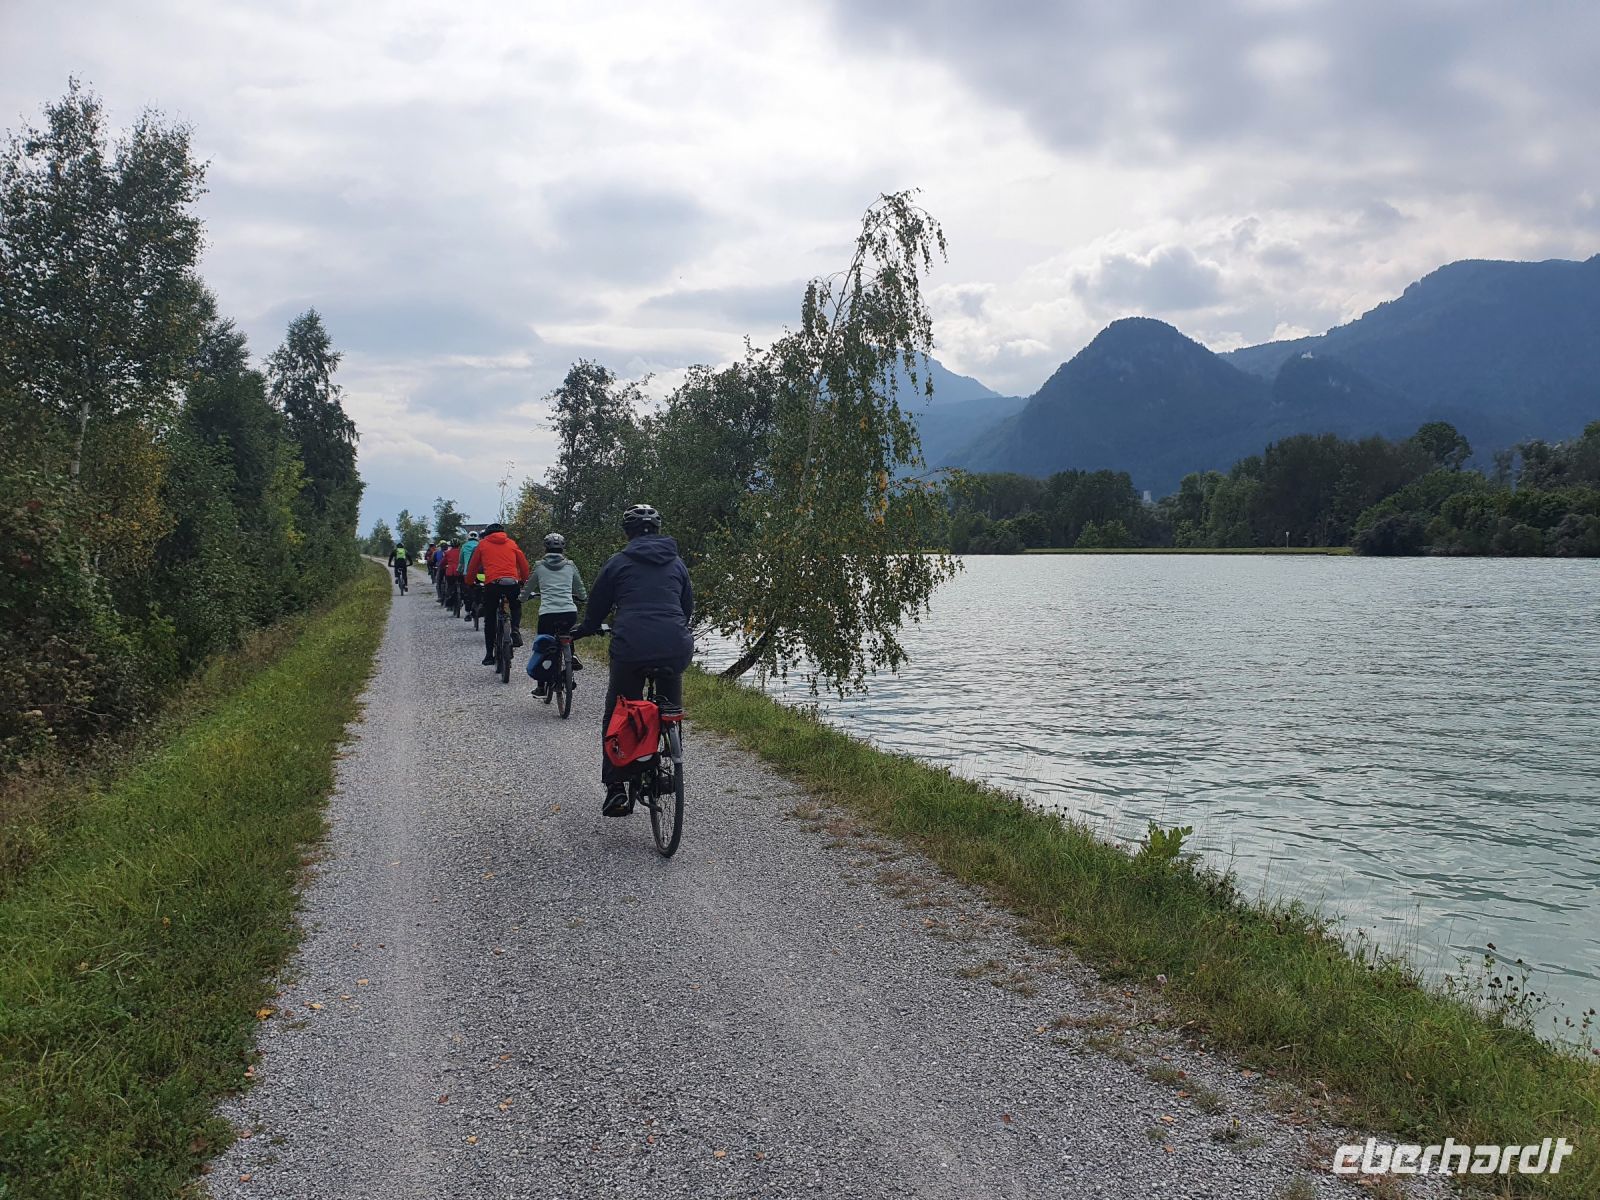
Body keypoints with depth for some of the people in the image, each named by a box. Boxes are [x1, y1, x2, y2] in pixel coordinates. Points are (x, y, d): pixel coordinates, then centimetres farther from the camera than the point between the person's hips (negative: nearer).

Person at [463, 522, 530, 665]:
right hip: (513, 583, 1)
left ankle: (489, 655, 9)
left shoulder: (483, 544, 16)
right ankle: (516, 631, 1)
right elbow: (524, 564, 20)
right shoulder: (511, 543, 19)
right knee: (516, 607, 28)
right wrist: (524, 581, 32)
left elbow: (472, 566, 19)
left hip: (492, 584, -1)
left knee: (490, 620, 10)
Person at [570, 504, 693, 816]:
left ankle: (615, 788, 5)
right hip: (675, 648, 3)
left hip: (631, 649, -3)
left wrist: (582, 631, 34)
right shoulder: (676, 563, 18)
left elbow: (596, 608, 15)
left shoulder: (618, 562, 9)